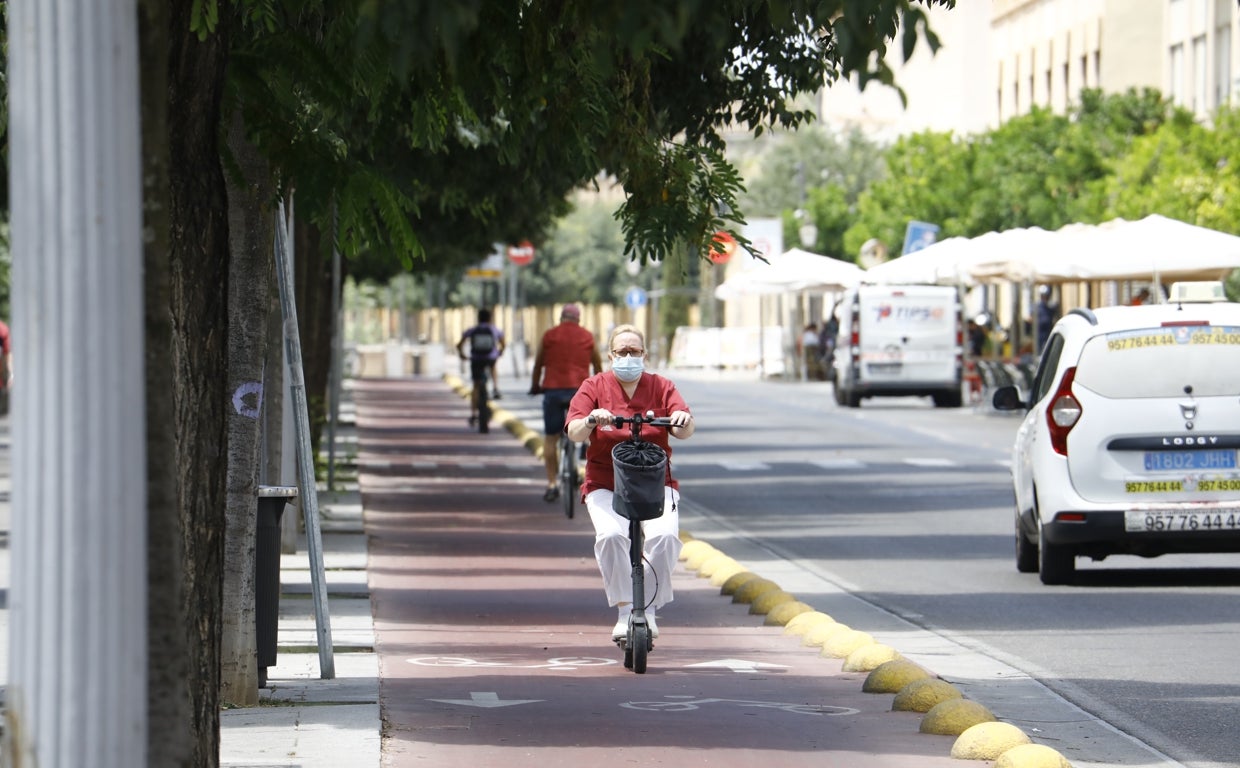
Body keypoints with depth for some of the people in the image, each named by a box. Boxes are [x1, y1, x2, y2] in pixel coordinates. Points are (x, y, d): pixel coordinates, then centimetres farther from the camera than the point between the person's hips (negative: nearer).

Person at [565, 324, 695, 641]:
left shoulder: (661, 387, 7)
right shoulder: (594, 387, 5)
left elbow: (684, 431, -5)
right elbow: (574, 433, -8)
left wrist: (683, 421, -30)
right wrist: (591, 420, -30)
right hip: (605, 485, -1)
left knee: (665, 535, -27)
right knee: (610, 535, -30)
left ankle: (650, 606, -7)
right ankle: (624, 610, -17)